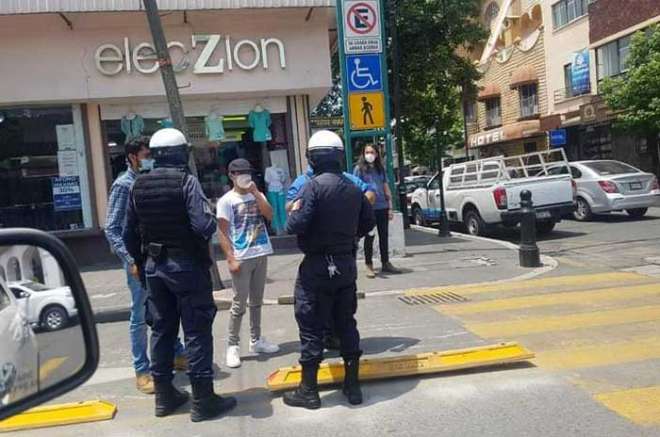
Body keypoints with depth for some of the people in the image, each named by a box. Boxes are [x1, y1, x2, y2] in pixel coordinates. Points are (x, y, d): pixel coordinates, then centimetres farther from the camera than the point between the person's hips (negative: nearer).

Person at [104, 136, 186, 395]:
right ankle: (142, 371, 16)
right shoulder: (123, 185, -8)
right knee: (140, 315, 4)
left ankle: (177, 354, 33)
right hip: (139, 260, -6)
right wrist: (131, 260, -19)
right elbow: (111, 229, -11)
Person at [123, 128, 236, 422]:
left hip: (154, 266, 6)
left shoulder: (138, 186, 5)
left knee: (161, 330, 15)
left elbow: (129, 233, 10)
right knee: (196, 332, 1)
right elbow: (204, 226, -23)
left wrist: (142, 261, 21)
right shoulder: (186, 181, -14)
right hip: (187, 265, -6)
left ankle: (164, 396, 25)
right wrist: (211, 220, -2)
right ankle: (203, 400, 8)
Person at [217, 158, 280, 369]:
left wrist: (256, 193, -10)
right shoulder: (226, 201, -4)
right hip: (241, 258, -5)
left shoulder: (257, 196, 10)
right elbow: (222, 233, -8)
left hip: (261, 255, 5)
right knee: (239, 303, -2)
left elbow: (269, 215, -6)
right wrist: (231, 259, -15)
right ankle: (233, 346, 9)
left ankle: (256, 340, 26)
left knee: (257, 301, 14)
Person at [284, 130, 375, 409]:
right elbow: (368, 223, 12)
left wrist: (294, 212, 0)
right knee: (346, 324, 14)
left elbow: (297, 226, -20)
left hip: (317, 267, -6)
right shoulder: (353, 188, 4)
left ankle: (308, 391, 13)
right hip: (347, 265, 6)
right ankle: (353, 385, 22)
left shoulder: (314, 186, -16)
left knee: (311, 328, 4)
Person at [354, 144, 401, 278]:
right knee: (369, 237, 1)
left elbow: (386, 188, 15)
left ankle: (386, 263, 19)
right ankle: (369, 266, 8)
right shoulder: (359, 169, 0)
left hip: (382, 207, 4)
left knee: (384, 236, 9)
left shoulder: (381, 169, 13)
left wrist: (390, 207, 9)